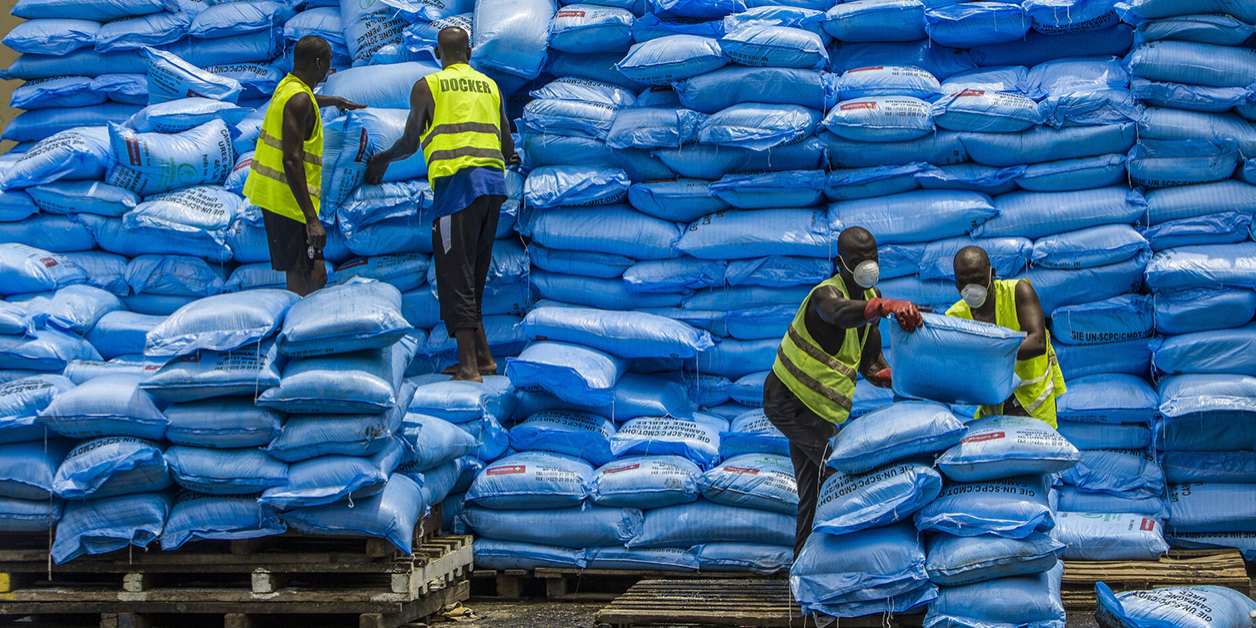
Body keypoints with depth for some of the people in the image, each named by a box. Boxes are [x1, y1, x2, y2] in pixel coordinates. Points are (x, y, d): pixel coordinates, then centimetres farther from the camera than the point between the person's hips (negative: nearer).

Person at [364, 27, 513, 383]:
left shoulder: (427, 86, 4)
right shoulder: (490, 86, 18)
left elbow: (409, 144, 4)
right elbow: (509, 148, 20)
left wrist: (382, 160, 24)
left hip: (458, 182, -5)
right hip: (494, 182, 5)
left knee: (456, 274, -4)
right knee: (474, 274, 15)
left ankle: (469, 367, -8)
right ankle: (483, 357, 16)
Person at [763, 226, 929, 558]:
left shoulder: (871, 298, 8)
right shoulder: (826, 293, -21)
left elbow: (869, 360, 13)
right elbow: (841, 313, -48)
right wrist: (889, 306, -65)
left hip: (816, 406, 10)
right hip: (791, 400, -10)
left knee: (814, 489, 14)